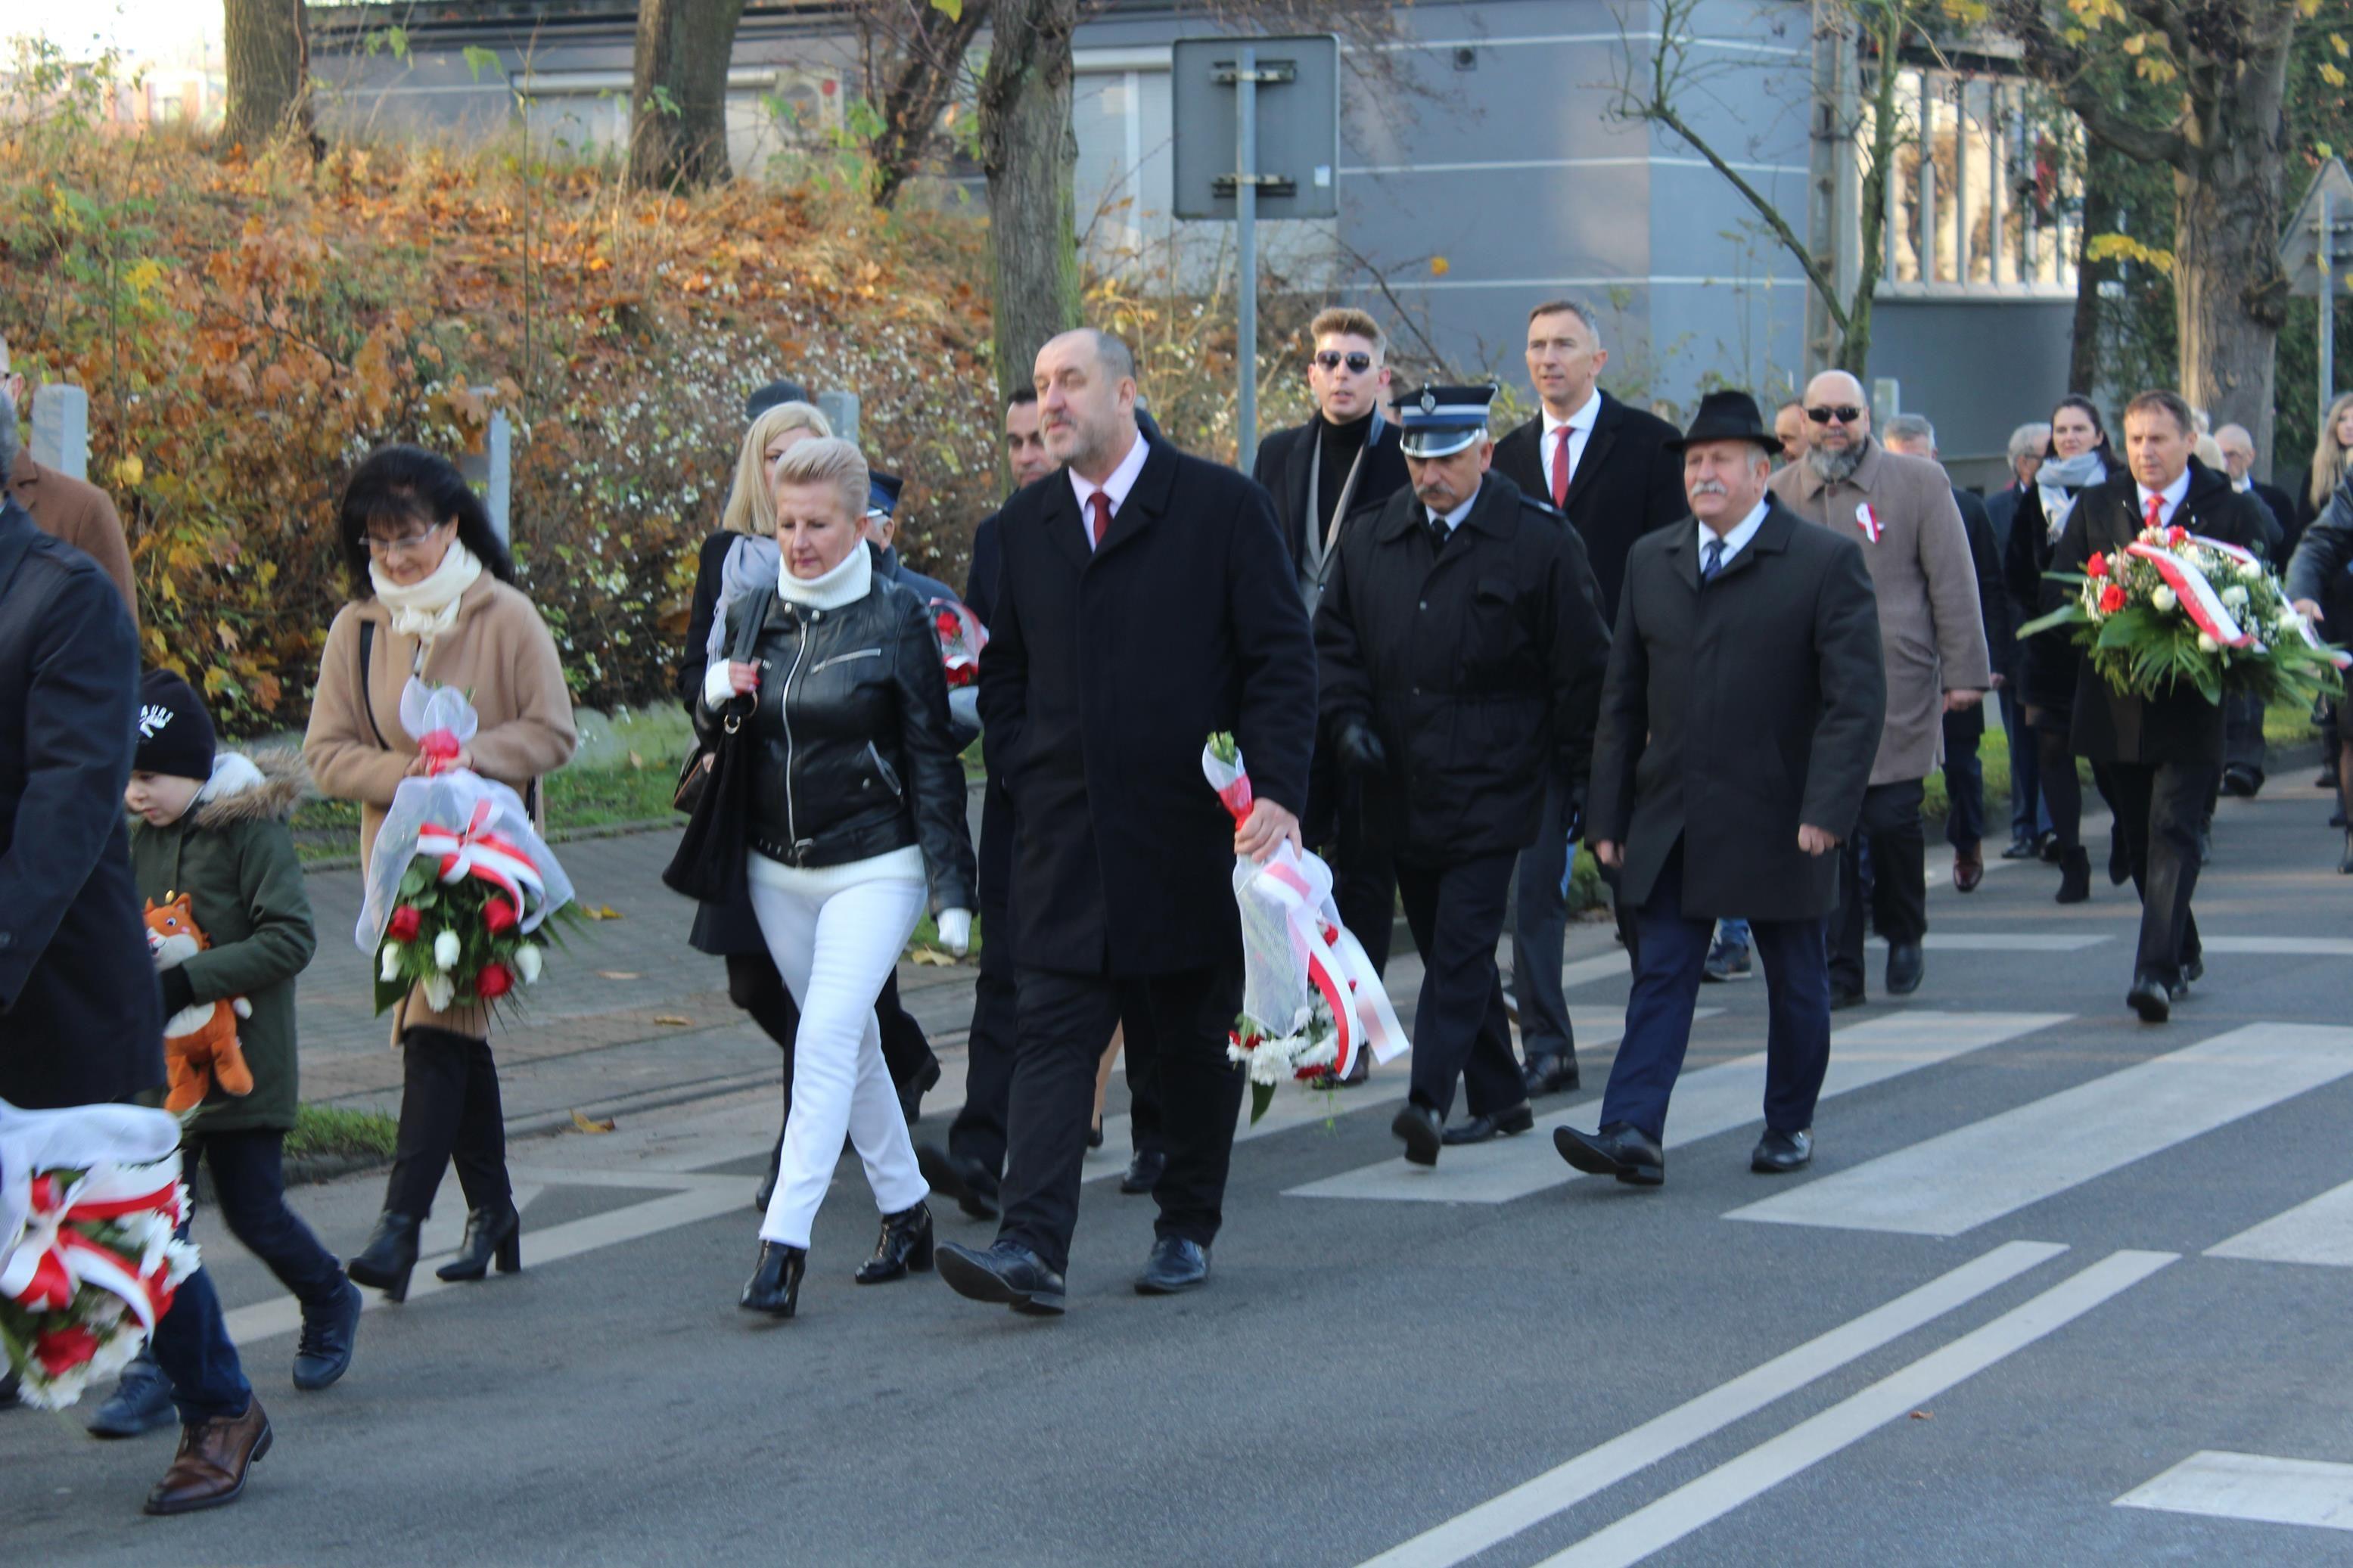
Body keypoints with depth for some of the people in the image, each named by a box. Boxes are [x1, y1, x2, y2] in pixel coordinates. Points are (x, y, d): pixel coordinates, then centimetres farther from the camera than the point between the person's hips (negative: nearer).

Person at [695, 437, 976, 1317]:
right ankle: (906, 1213, 28)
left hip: (874, 869, -5)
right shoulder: (752, 617, 6)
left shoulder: (896, 621, -8)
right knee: (850, 1044, 14)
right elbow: (721, 743, 14)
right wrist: (713, 702, -10)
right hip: (776, 872, 6)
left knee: (827, 1034, -18)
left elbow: (932, 760, -6)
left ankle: (784, 1242, -20)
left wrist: (952, 889, -9)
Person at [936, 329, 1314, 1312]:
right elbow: (1002, 674, 18)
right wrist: (1026, 778, 3)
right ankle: (1032, 1248, -15)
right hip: (1065, 841, 2)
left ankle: (1187, 1228, 26)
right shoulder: (1021, 528, 10)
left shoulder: (1222, 509, -2)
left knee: (1191, 1044, 9)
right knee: (1054, 1035, -8)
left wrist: (1276, 789, -14)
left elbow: (1283, 659, -4)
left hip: (1194, 836, -2)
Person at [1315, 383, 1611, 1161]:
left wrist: (1576, 772, -1)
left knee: (1462, 943, -13)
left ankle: (1430, 1101, -19)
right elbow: (1333, 639, 15)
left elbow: (1582, 667, 0)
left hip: (1491, 784, -5)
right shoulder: (1370, 537, 8)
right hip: (1402, 784, 5)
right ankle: (1497, 1097, 20)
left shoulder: (1540, 541, -4)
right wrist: (1349, 719, -1)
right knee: (1445, 944, 10)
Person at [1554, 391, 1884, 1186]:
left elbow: (1856, 699, -12)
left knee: (1796, 984, 10)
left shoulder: (1828, 560, -7)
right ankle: (1633, 1134, -11)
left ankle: (1790, 1126, 26)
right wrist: (1608, 813, 6)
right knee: (1660, 976, -4)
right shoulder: (1652, 560, 8)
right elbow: (1623, 697, 10)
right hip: (1672, 817, 3)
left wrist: (1826, 810, -20)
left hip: (1778, 823, -3)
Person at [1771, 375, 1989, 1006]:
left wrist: (1964, 672, -2)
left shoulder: (1919, 482, 4)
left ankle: (1904, 934, 20)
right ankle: (1840, 969, 8)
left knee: (1893, 819, -7)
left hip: (1898, 689, -2)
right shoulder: (1780, 494, 10)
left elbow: (1953, 582, 3)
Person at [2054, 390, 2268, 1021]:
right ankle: (2182, 953, 30)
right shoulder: (2095, 508, 10)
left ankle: (2157, 971, -19)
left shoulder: (2233, 511, 2)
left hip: (2191, 702, -4)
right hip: (2116, 702, 4)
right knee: (2139, 839, 13)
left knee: (2173, 832, -13)